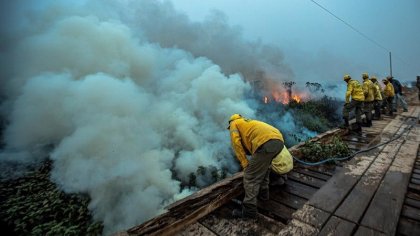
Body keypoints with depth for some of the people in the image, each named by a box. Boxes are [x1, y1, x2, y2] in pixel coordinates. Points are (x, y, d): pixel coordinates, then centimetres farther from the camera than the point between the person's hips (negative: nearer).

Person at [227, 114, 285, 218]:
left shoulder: (234, 124, 19)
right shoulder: (248, 122, 39)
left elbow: (236, 143, 0)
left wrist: (244, 164, 4)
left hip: (266, 142, -9)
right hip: (279, 140, 9)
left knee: (250, 177, 2)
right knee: (263, 167, 32)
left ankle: (249, 211, 10)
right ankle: (263, 193, 45)